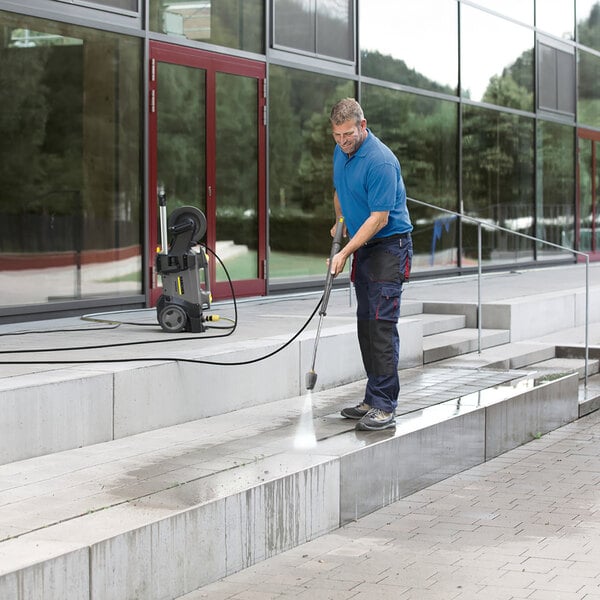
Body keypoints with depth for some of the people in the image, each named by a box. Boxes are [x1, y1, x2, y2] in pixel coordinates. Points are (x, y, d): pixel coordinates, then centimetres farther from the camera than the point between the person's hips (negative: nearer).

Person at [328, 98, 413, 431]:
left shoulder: (381, 161, -22)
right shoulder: (341, 152, 6)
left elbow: (380, 217, -24)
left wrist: (345, 252, -24)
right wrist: (340, 224, 21)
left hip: (390, 246, -9)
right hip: (363, 248, 9)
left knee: (382, 325, -14)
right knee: (366, 325, 10)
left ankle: (385, 408, -16)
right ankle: (374, 400, 16)